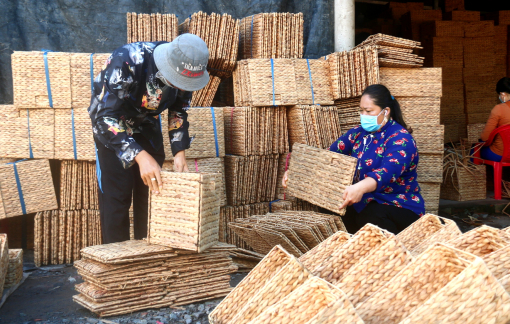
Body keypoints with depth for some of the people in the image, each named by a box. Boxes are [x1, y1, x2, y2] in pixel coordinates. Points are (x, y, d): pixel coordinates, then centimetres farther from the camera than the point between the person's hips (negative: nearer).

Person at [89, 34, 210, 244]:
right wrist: (140, 156, -46)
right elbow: (104, 117, -37)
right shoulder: (126, 62, -38)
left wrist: (180, 151, -15)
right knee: (116, 195, -10)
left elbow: (178, 110, -2)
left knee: (153, 190, 4)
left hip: (147, 123, 5)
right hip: (111, 123, -5)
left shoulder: (184, 71, -20)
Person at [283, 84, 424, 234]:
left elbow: (388, 172, -33)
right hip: (364, 203, 7)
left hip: (400, 207, -6)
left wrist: (360, 188, -53)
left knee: (371, 215, -36)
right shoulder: (358, 133, 8)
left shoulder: (400, 138, -15)